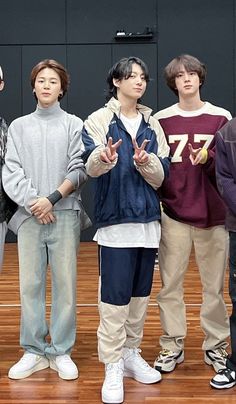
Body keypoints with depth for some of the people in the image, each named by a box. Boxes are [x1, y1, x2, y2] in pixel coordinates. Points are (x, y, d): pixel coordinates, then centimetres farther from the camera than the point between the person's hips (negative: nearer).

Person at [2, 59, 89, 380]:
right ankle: (34, 351, 13)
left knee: (65, 284, 0)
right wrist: (33, 203, -9)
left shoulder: (74, 124, 8)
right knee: (30, 285, 3)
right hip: (29, 216, 2)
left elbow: (79, 170, -1)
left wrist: (52, 199, -11)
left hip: (65, 214, -1)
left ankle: (61, 352, 11)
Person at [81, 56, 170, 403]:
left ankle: (132, 354, 28)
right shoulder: (99, 119, -2)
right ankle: (113, 367, 6)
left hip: (148, 220, 5)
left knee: (140, 294, 13)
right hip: (115, 221, -5)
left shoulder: (152, 124, 11)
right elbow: (91, 166, -19)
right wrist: (104, 158, -41)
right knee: (115, 297, -5)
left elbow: (160, 176, 2)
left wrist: (145, 162, -18)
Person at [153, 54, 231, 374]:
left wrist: (208, 158, -17)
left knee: (214, 286, 8)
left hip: (213, 214, 0)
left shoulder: (221, 117, 3)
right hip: (173, 214, 1)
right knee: (170, 285, 5)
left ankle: (216, 345, 22)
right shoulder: (161, 120, 4)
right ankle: (172, 346, 19)